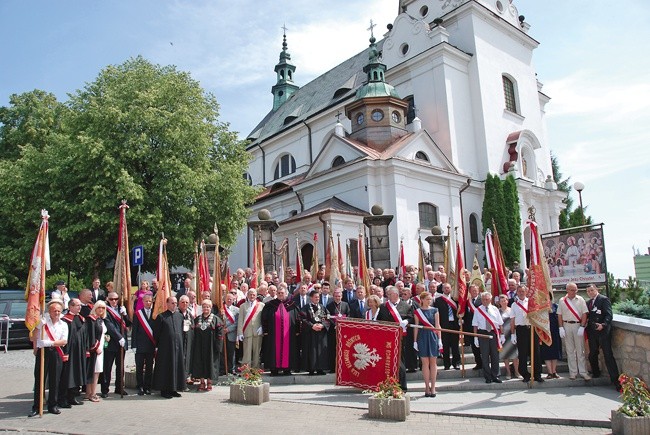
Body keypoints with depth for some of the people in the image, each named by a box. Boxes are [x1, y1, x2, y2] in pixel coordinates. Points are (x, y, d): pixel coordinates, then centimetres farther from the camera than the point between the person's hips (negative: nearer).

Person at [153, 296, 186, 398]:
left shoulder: (180, 316, 9)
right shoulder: (161, 316, -4)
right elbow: (156, 333, -2)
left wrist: (181, 343, 12)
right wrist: (157, 346, -3)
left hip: (177, 346, 5)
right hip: (165, 347, -5)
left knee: (177, 367, 7)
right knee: (165, 368, 1)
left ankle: (173, 389, 17)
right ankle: (164, 390, 11)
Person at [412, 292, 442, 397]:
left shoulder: (434, 310, 5)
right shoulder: (417, 311, 3)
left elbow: (437, 326, 6)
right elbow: (416, 327, 4)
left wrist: (440, 339, 0)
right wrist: (415, 341, 1)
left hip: (433, 337, 1)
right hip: (422, 337, -1)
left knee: (433, 362, 3)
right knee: (425, 362, 2)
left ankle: (433, 387, 10)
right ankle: (427, 387, 10)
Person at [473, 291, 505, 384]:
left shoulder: (495, 309, 6)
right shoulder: (478, 310, 2)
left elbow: (500, 323, 8)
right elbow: (475, 325, 1)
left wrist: (502, 335, 4)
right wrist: (475, 337, -3)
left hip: (494, 333, 1)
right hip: (482, 333, -1)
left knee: (495, 355, 6)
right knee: (485, 356, 3)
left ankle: (495, 376, 18)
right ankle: (487, 377, 13)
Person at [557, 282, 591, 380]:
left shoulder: (580, 300, 1)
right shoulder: (562, 301, 4)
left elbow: (584, 314, -2)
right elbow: (559, 315, 5)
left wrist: (582, 327, -10)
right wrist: (561, 328, -2)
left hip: (578, 325, -1)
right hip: (566, 325, 1)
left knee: (580, 350, 2)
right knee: (570, 350, 7)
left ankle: (583, 372, 8)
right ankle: (573, 372, 14)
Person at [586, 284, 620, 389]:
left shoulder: (604, 299, -6)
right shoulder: (589, 302, 16)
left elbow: (609, 315, -14)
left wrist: (603, 325, -27)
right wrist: (586, 322, 0)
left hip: (603, 331, -7)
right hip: (592, 332, 7)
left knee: (608, 355, -8)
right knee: (592, 354, 15)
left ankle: (615, 379, -4)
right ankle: (595, 373, 32)